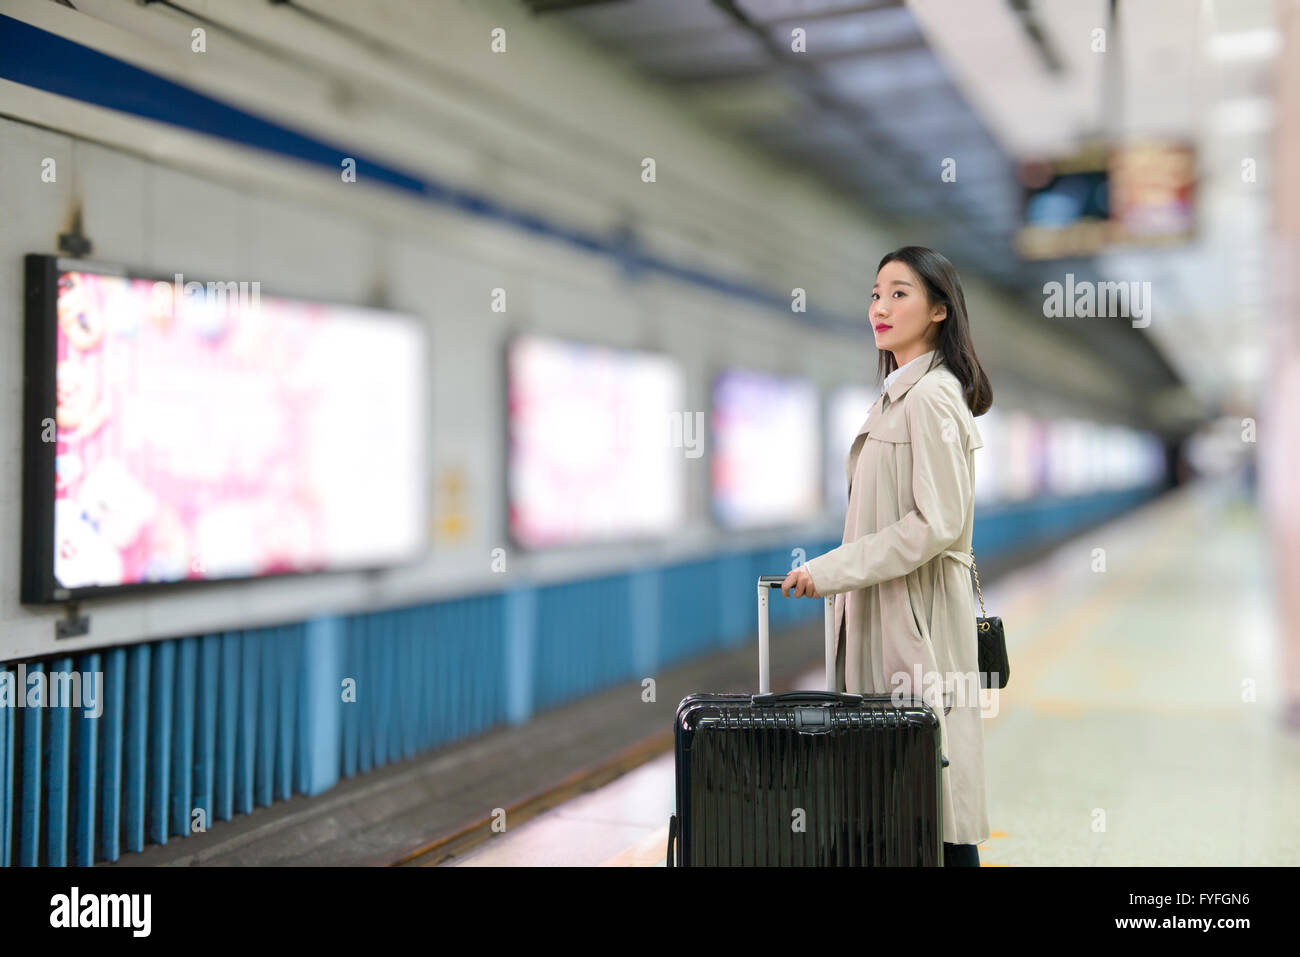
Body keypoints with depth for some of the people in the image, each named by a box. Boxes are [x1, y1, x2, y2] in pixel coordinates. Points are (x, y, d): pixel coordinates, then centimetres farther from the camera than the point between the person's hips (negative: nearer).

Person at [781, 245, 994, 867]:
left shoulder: (932, 397, -13)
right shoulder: (897, 395, 16)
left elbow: (938, 524, -20)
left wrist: (832, 570, -17)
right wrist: (840, 578, 19)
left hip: (917, 616, -9)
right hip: (885, 613, 9)